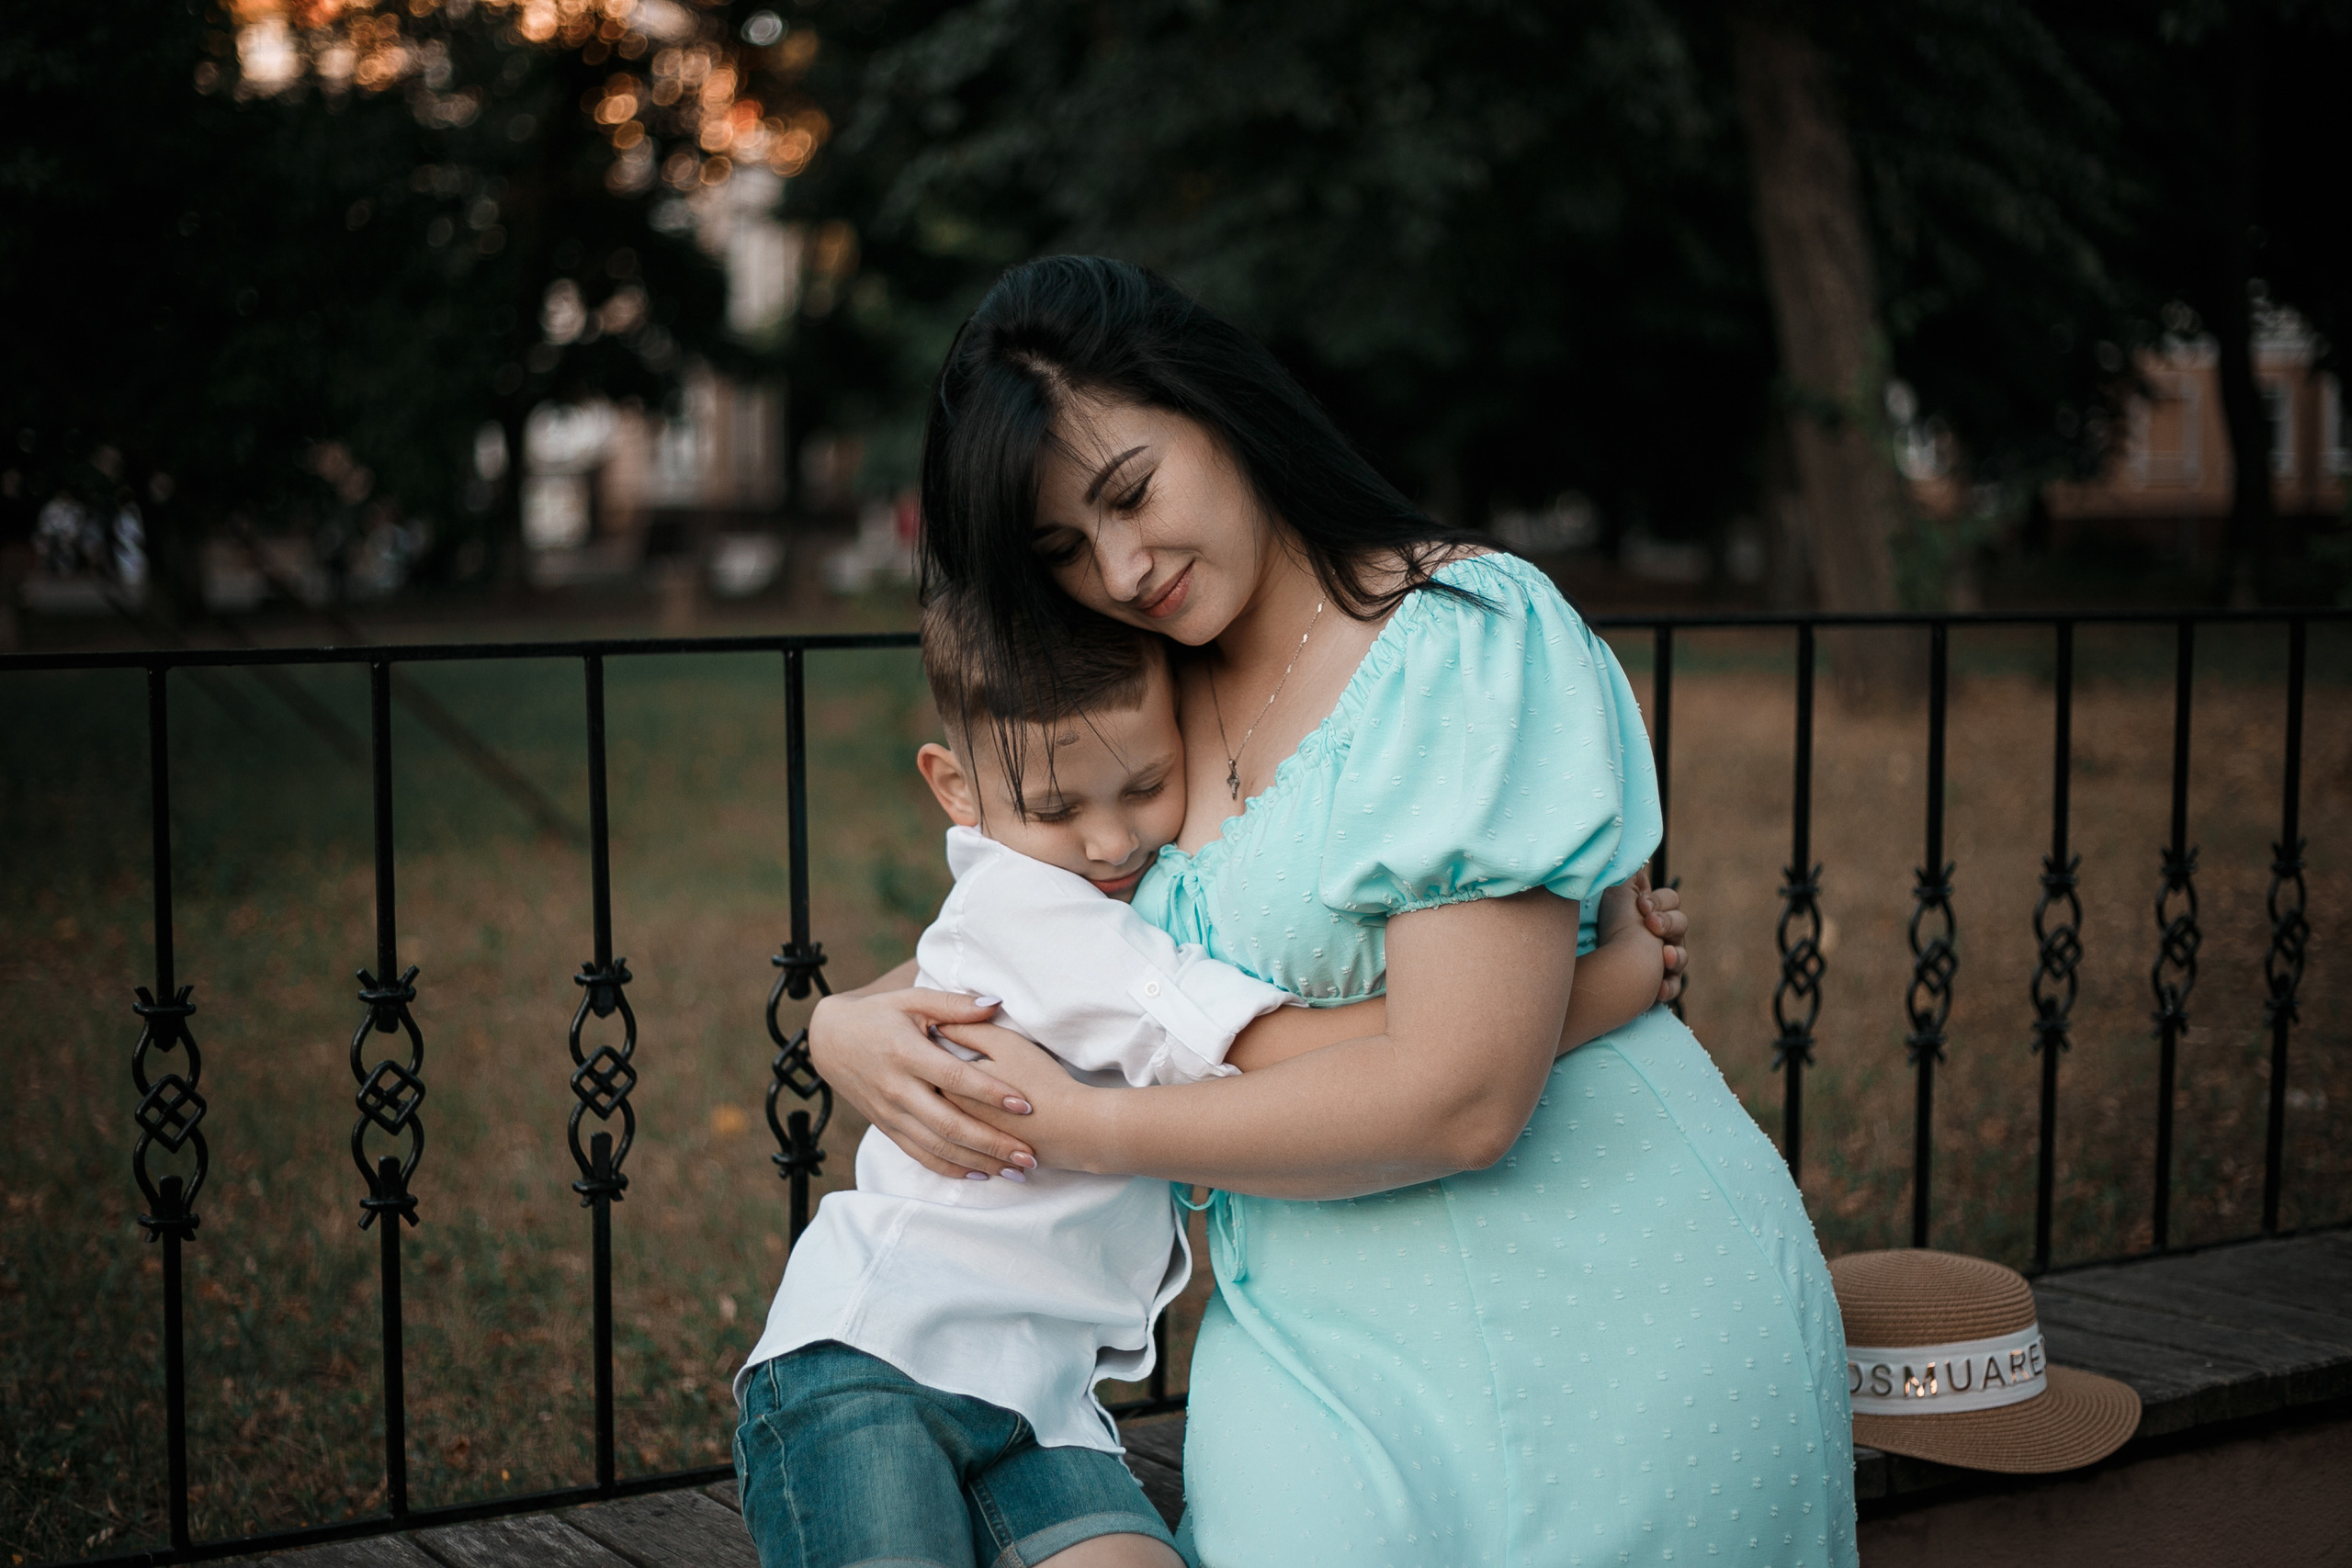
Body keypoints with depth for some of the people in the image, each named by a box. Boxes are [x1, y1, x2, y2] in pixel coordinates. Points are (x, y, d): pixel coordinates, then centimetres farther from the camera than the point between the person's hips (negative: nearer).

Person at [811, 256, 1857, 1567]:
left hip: (1601, 1320, -6)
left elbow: (1459, 1096, -22)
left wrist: (1086, 1131, -12)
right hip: (1338, 1338, 6)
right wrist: (849, 1023, -4)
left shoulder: (1471, 635, -14)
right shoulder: (1149, 717, 9)